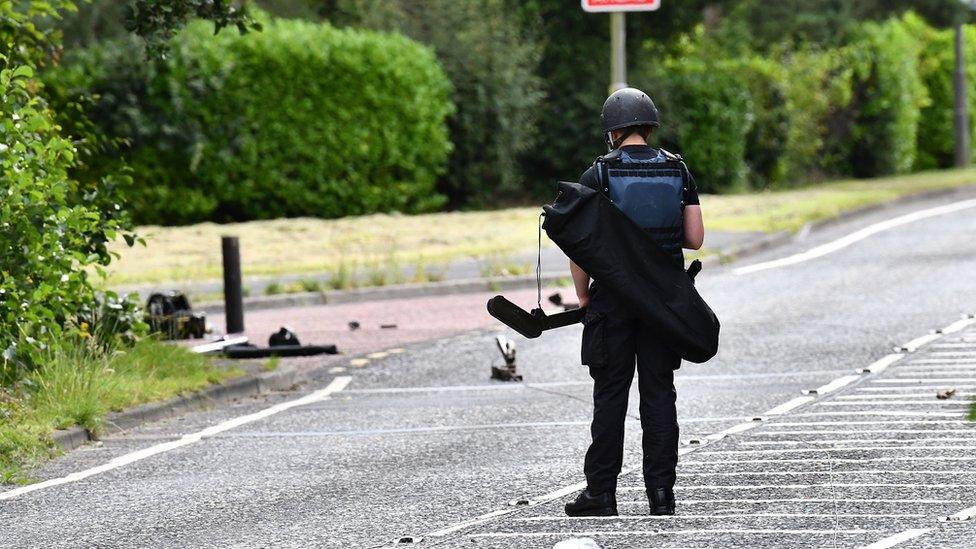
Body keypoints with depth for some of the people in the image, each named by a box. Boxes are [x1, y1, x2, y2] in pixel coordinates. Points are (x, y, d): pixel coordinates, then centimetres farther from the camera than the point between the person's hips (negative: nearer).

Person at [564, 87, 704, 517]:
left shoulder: (599, 174, -6)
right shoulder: (678, 172, 3)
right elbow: (695, 238, 1)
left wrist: (583, 295, 4)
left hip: (613, 297, -2)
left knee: (610, 395, 2)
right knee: (659, 393, 6)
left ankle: (602, 492, 3)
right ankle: (661, 492, 3)